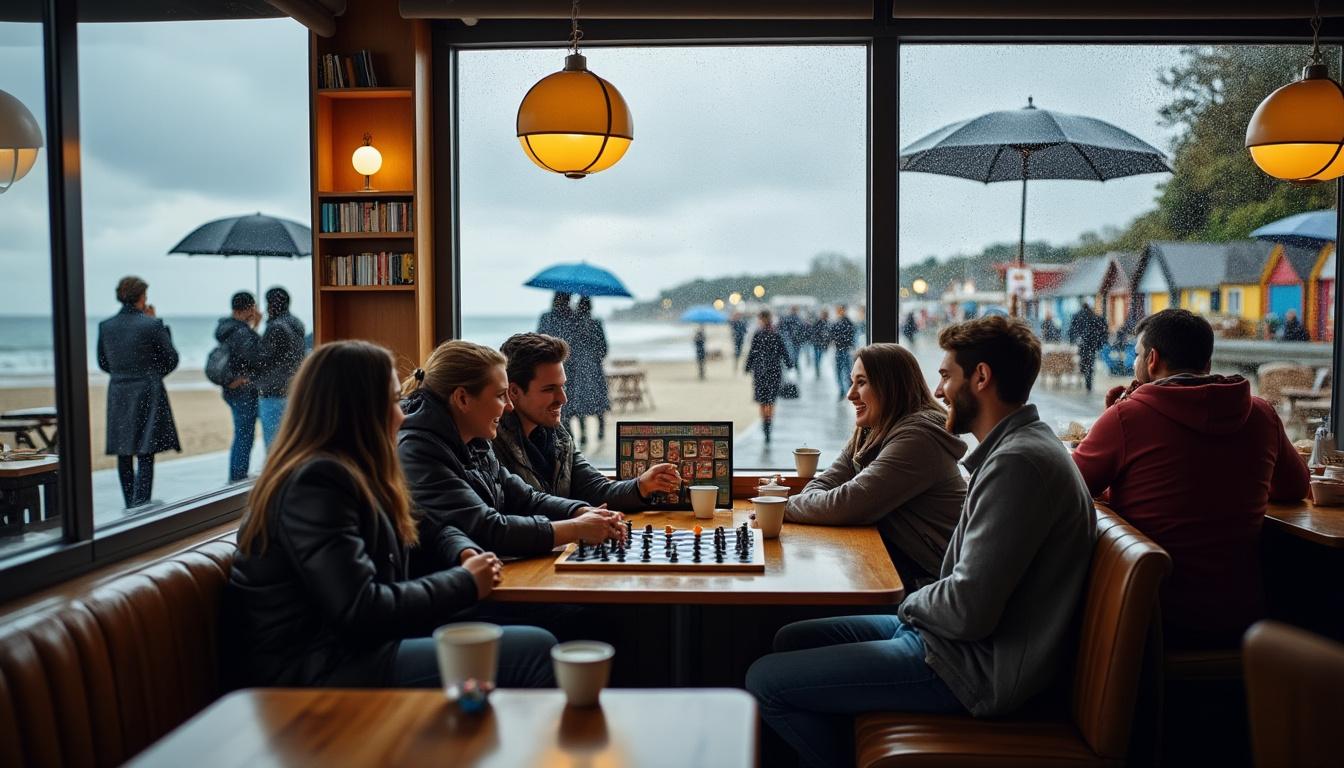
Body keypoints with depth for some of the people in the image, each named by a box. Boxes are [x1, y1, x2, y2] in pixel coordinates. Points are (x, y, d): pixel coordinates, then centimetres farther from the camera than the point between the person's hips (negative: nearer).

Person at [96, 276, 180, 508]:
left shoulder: (105, 326, 3)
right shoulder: (152, 325, -11)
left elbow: (103, 363, 13)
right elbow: (171, 359, -2)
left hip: (118, 394, 5)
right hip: (148, 393, -5)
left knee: (123, 455, 13)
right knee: (145, 454, -4)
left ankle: (130, 506, 21)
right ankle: (140, 505, -11)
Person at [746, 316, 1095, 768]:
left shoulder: (1020, 461, -23)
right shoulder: (1016, 447, 11)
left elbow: (968, 611, -27)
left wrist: (912, 604, -7)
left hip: (974, 666, -11)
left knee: (766, 681, -9)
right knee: (793, 640, 16)